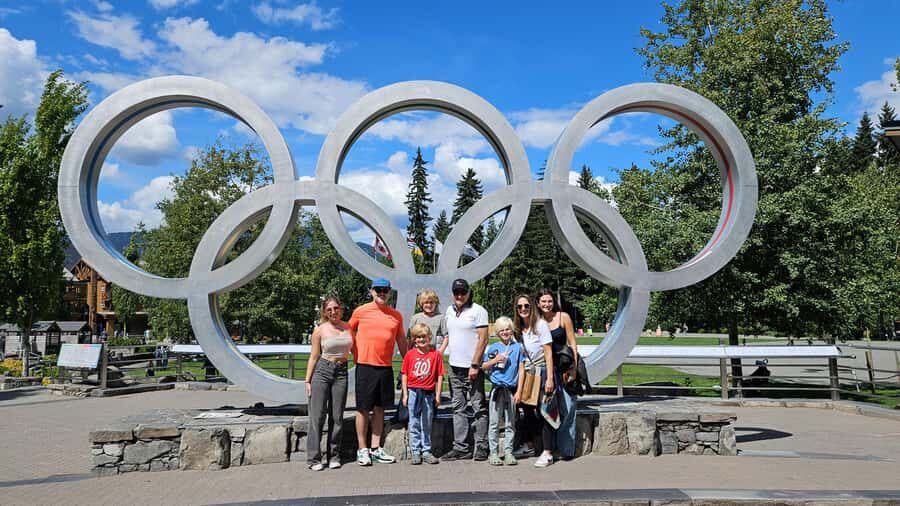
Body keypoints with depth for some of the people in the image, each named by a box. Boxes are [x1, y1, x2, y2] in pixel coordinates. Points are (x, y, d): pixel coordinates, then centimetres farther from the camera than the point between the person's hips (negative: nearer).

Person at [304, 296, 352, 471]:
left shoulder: (348, 327, 6)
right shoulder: (320, 330, -1)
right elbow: (314, 356, 1)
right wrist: (308, 380, -2)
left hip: (341, 372, 3)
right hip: (322, 371, -2)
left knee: (337, 416, 5)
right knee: (317, 415, -3)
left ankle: (334, 456, 15)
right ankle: (314, 458, 3)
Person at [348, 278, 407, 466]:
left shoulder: (396, 315, 8)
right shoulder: (360, 311, 0)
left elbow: (401, 341, 15)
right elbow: (349, 334, 12)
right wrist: (356, 354, 4)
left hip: (386, 367, 3)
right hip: (365, 366, -3)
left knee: (379, 408, 10)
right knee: (363, 408, 2)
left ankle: (376, 448, 19)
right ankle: (362, 450, 12)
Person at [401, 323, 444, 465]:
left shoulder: (436, 354, -2)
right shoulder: (410, 354, 0)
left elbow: (439, 376, 0)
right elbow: (404, 374, 3)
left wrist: (438, 395, -2)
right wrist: (405, 394, 0)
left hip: (428, 393, 0)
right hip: (413, 392, 0)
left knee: (427, 424, 10)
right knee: (414, 424, 6)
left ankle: (426, 451, 20)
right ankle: (415, 452, 13)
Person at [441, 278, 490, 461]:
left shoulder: (478, 311, -7)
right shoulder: (450, 311, 13)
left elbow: (483, 339, -11)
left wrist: (475, 365, -16)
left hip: (472, 367, -7)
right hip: (454, 367, 7)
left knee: (479, 408, 0)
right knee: (458, 408, 9)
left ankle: (482, 447, 7)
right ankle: (461, 447, 15)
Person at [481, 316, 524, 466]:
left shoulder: (517, 347, 4)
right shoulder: (493, 348, 4)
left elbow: (521, 370, 3)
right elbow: (483, 367, 9)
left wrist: (519, 391, -2)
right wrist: (494, 360, -9)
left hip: (512, 390, 1)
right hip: (497, 389, -1)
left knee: (510, 423, 8)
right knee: (495, 423, 2)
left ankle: (508, 452, 16)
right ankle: (493, 453, 10)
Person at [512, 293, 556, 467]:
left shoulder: (540, 324, -11)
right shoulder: (517, 328, 7)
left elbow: (548, 353, -13)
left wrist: (549, 378, -17)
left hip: (542, 371, -6)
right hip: (526, 373, 6)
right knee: (528, 409, 16)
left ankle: (547, 453, -2)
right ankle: (528, 445, 32)